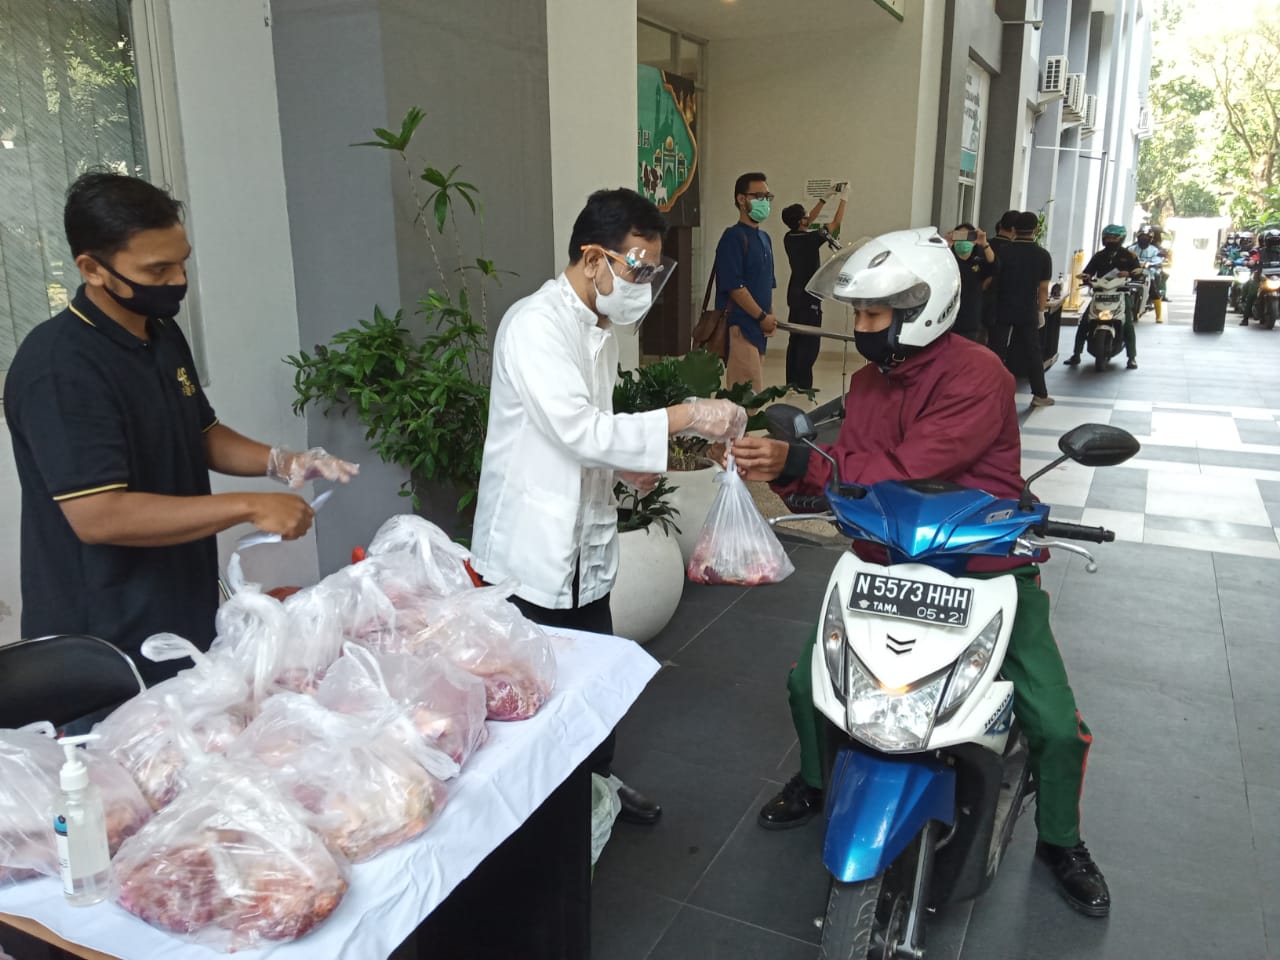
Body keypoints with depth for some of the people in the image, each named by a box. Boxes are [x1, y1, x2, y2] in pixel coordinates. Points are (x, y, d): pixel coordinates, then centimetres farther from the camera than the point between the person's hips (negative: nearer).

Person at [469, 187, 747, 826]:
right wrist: (686, 417, -26)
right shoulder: (535, 324, -19)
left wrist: (623, 462, 2)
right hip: (534, 545, -9)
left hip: (584, 542, 9)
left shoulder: (600, 327, 12)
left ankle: (597, 780, 39)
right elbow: (578, 431, -26)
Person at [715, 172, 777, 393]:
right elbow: (733, 286, -17)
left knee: (754, 393, 10)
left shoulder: (764, 238, 17)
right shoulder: (733, 237, -10)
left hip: (758, 326, 9)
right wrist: (763, 317, -12)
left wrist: (770, 317, 6)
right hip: (740, 326, -9)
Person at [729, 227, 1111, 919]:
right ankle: (815, 782, 30)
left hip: (989, 572, -5)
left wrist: (796, 464, -28)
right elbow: (849, 480, 1)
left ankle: (1060, 842, 24)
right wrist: (783, 472, -17)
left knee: (1057, 724, -7)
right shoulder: (867, 382, 6)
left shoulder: (977, 375, -19)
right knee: (808, 677, 1)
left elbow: (903, 472, -29)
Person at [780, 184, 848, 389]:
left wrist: (826, 198, 21)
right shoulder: (810, 239, -17)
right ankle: (803, 385, -9)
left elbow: (809, 221, 19)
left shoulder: (789, 238, 3)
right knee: (809, 343, -6)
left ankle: (792, 381, 15)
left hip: (795, 295, 8)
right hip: (809, 298, -8)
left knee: (795, 340, 12)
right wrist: (843, 199, 5)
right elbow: (837, 222, -7)